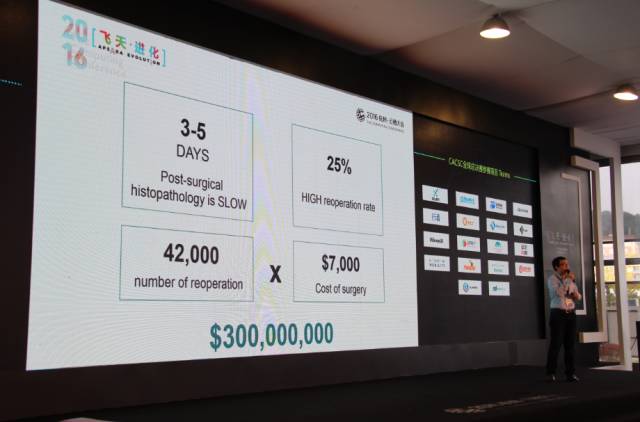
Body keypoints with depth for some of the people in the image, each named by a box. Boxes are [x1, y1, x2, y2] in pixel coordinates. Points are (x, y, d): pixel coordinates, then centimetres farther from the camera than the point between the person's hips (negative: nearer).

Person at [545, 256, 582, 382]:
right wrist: (569, 280, -18)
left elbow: (578, 297, 20)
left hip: (571, 314, 6)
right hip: (558, 314, -6)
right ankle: (551, 373, 1)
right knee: (556, 344, -5)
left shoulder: (570, 279, 16)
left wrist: (576, 295, -3)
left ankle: (571, 373, 10)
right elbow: (558, 292, -20)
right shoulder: (552, 279, -3)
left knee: (571, 344, 5)